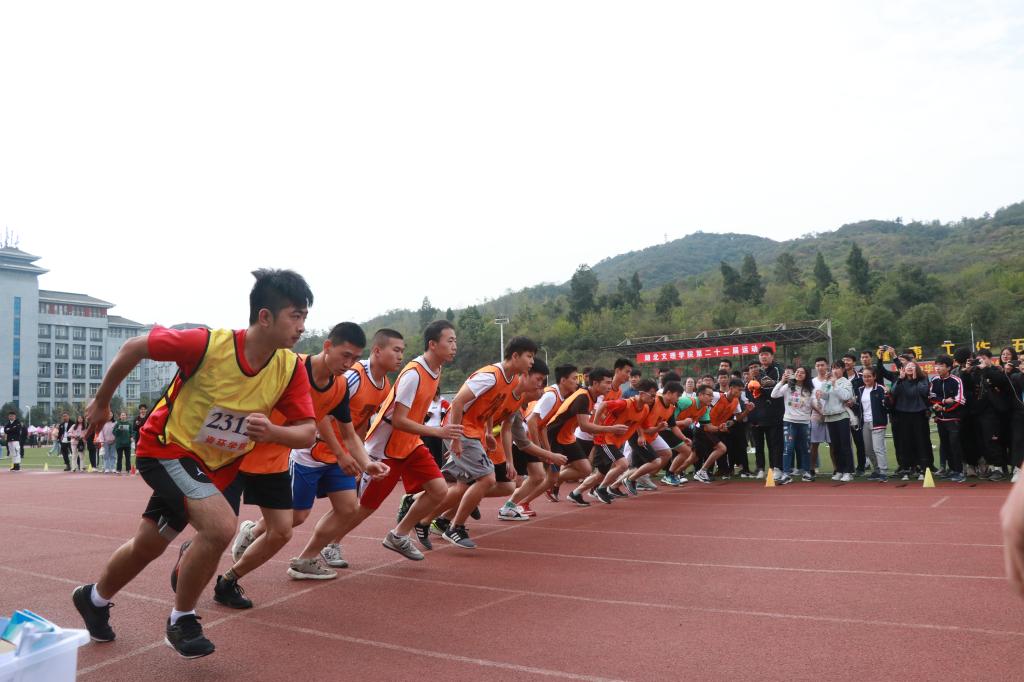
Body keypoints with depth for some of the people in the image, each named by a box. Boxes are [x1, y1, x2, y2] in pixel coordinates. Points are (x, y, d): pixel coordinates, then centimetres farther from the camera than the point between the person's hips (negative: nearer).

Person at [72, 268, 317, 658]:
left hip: (214, 465, 6)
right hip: (167, 447, -5)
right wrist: (101, 402, -1)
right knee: (221, 525, -26)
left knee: (147, 545, 20)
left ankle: (94, 598, 51)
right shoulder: (208, 344, -29)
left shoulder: (290, 368, -17)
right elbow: (133, 348, -14)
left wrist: (271, 432, -36)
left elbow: (307, 432, -15)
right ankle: (181, 620, 0)